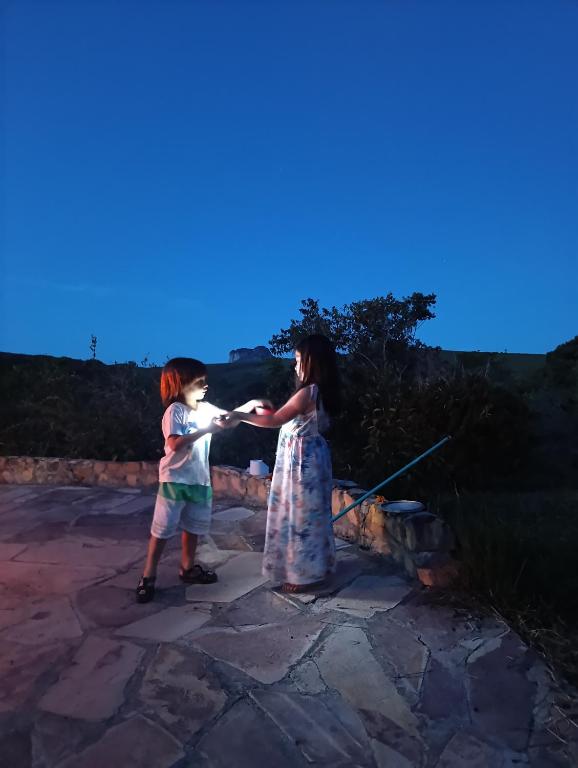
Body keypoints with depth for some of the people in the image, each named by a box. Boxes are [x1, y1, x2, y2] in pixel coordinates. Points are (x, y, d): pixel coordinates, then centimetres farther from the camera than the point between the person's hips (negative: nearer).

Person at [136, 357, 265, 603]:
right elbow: (175, 444, -27)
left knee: (194, 526, 18)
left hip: (199, 479, 7)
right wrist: (206, 430, -28)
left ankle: (188, 568, 36)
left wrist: (251, 404, 1)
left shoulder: (206, 408, 3)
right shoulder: (175, 411, -17)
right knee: (162, 530, 3)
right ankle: (147, 577, 17)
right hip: (175, 480, -7)